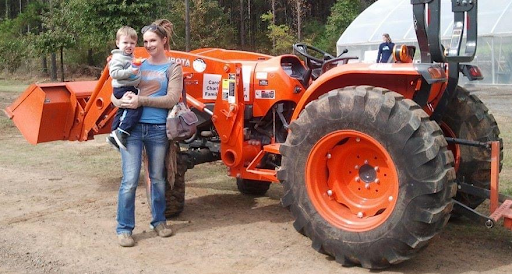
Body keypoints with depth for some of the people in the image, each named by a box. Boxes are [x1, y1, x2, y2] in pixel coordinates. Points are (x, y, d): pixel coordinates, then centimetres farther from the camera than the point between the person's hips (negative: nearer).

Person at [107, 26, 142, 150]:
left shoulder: (129, 57, 16)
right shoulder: (118, 58, -14)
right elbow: (114, 73, -25)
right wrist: (130, 72, -29)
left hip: (130, 89, 11)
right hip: (123, 89, -11)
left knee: (123, 111, 19)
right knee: (136, 107, -24)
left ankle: (114, 135, 31)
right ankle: (121, 133, -24)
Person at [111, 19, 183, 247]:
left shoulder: (173, 68, 3)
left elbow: (171, 99, -11)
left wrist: (140, 100, -20)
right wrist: (122, 101, -13)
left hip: (158, 129, -1)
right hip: (132, 127, 1)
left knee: (157, 178, 12)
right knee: (130, 180, -2)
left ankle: (159, 221, 29)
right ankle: (124, 228, 8)